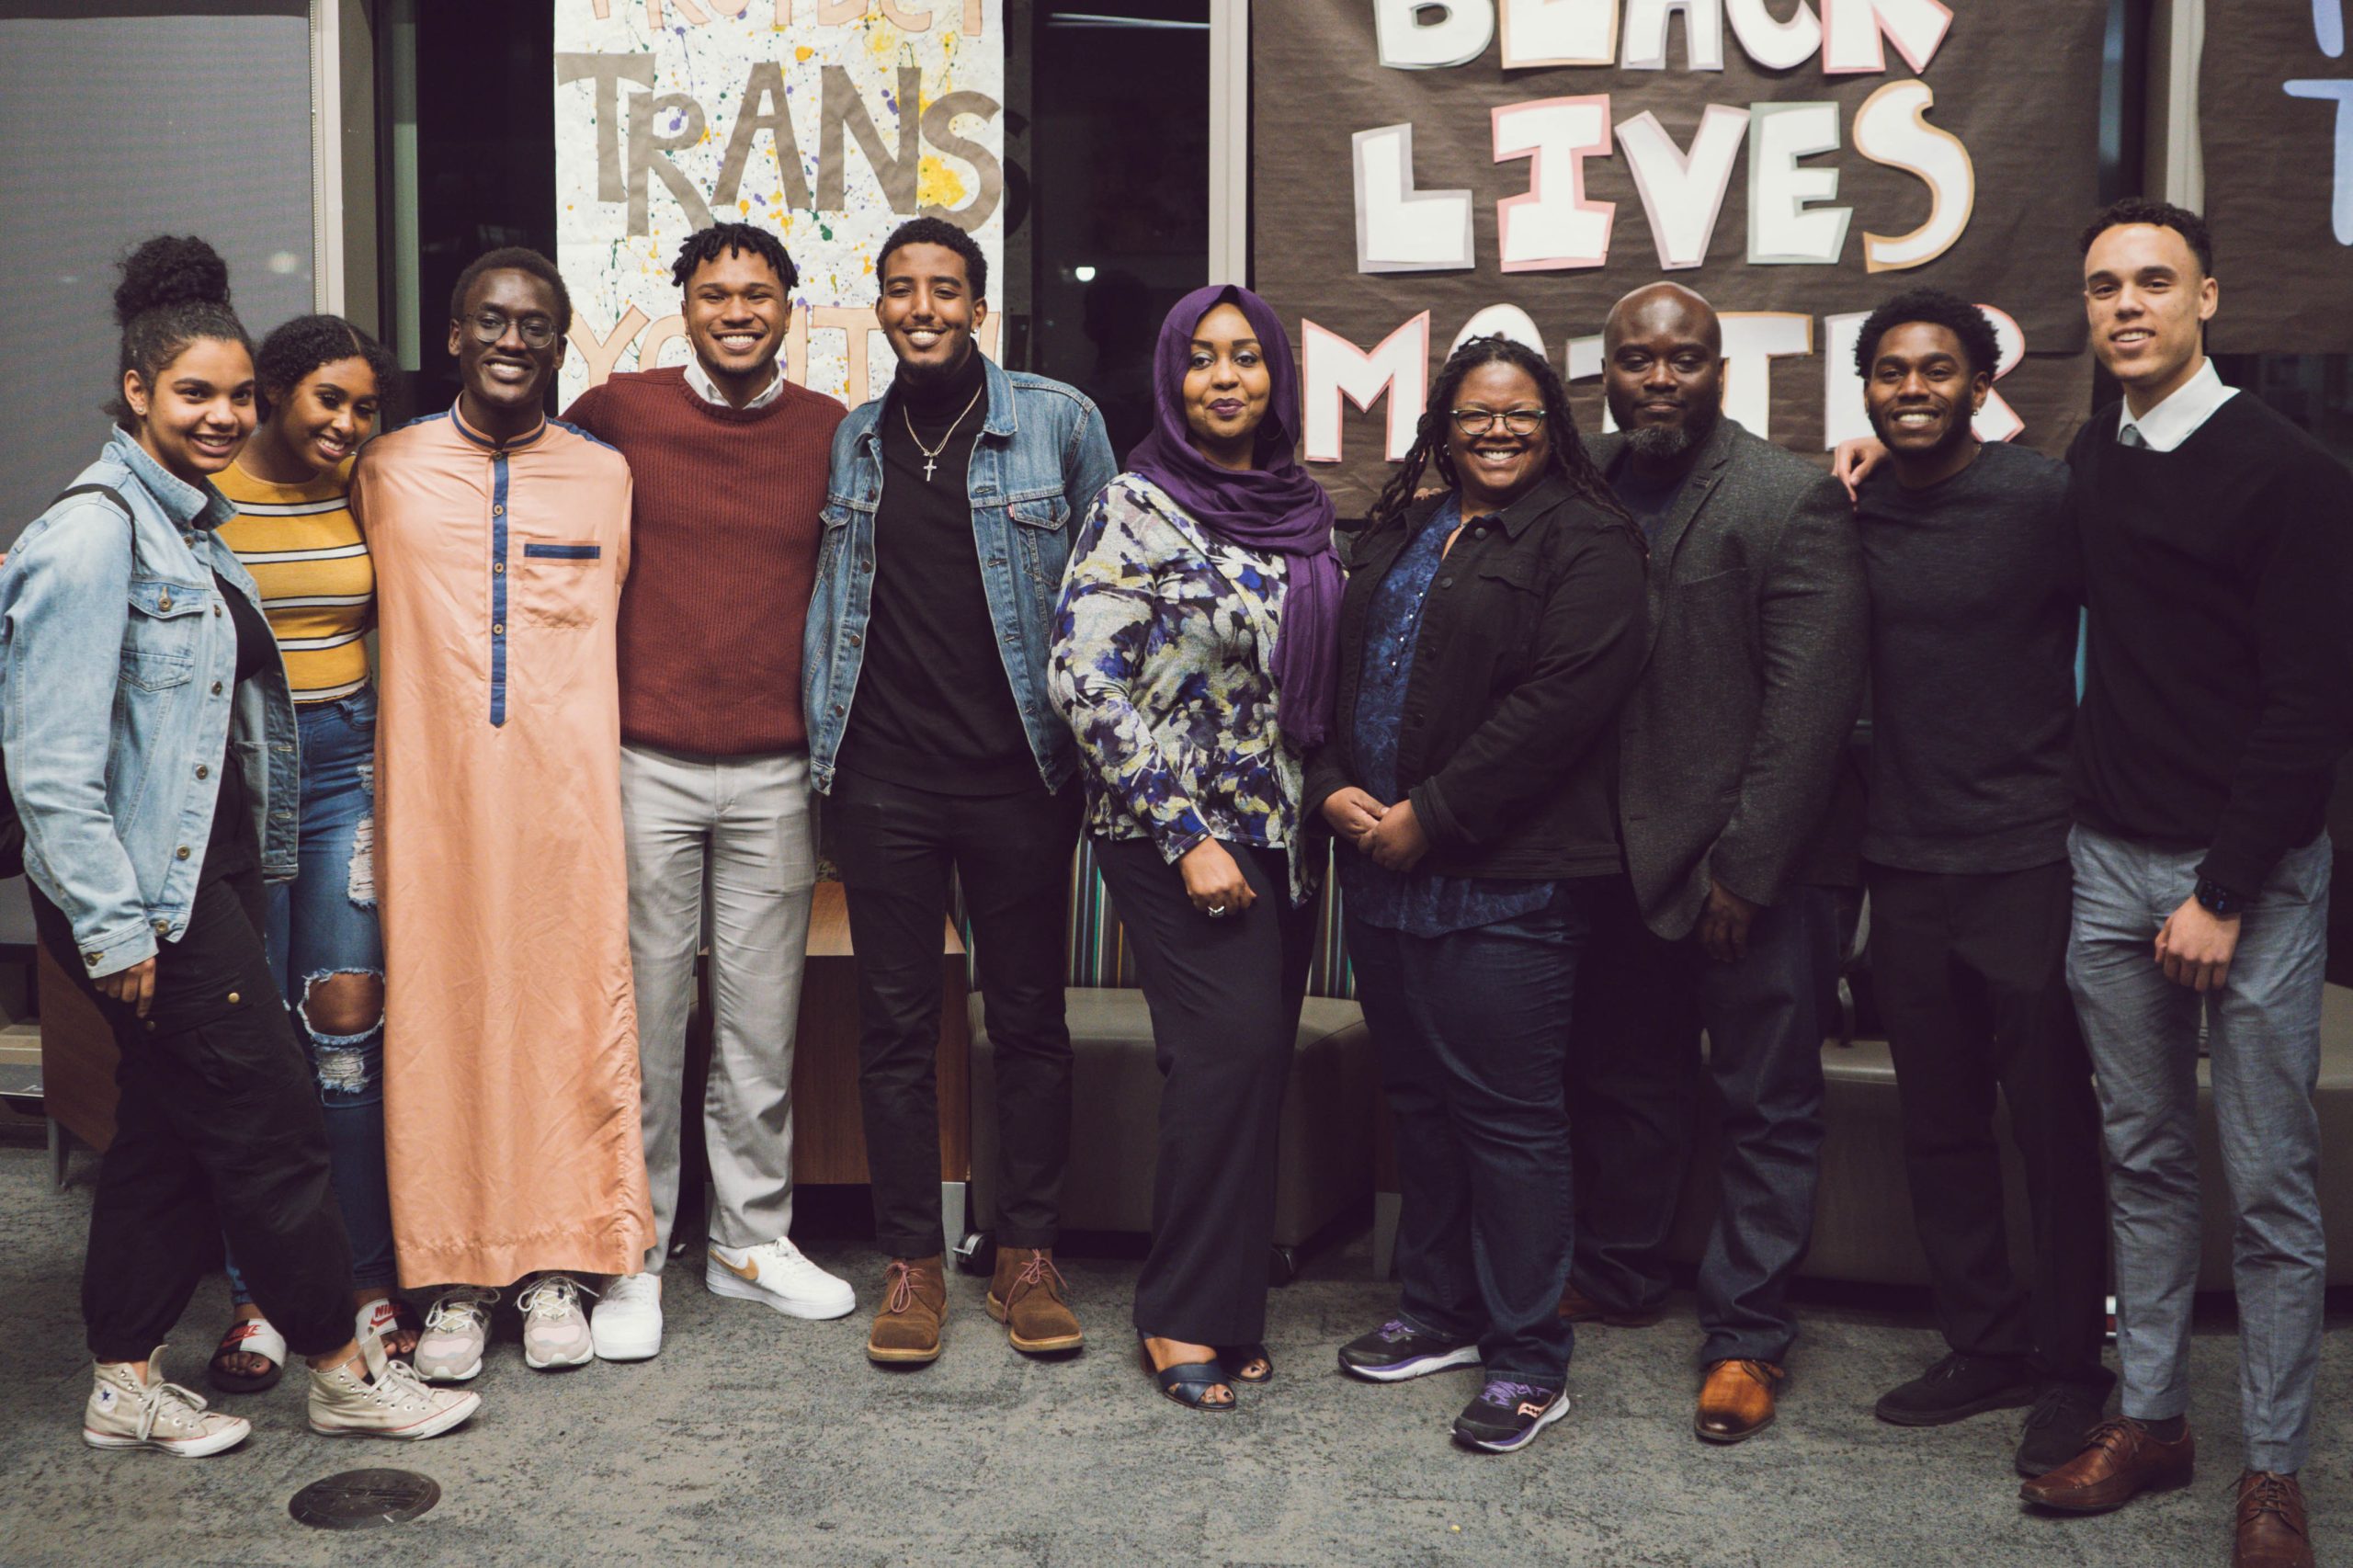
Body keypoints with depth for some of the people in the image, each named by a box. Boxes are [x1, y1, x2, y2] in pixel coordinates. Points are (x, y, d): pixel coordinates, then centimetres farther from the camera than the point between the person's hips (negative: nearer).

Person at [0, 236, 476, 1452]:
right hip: (145, 894, -9)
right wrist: (111, 927, -20)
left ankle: (125, 1385, 24)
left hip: (209, 873, 9)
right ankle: (344, 1372, 12)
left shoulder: (191, 521, 14)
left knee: (170, 1126, 14)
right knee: (271, 1120, -2)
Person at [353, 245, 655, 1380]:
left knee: (569, 1010, 2)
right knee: (440, 1016, 1)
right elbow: (367, 608, 17)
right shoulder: (388, 470, 6)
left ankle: (555, 1266, 14)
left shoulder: (606, 476, 7)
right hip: (434, 789, 0)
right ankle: (456, 1276, 13)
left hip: (566, 788, 0)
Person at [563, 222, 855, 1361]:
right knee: (644, 1013, 3)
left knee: (763, 1018, 8)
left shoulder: (832, 434, 6)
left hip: (776, 773, 2)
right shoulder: (617, 413, 1)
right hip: (645, 763, -1)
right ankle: (632, 1255, 16)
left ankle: (754, 1241, 23)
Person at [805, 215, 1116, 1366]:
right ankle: (911, 1260, 18)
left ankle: (1026, 1255, 20)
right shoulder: (846, 442, 9)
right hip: (882, 776, 2)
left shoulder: (1058, 423, 1)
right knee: (896, 1022, 6)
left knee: (1029, 1016, 7)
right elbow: (824, 601, 16)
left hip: (1019, 772, -2)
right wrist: (822, 745, 10)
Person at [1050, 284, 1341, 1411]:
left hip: (1283, 832, 6)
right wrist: (1189, 836, -16)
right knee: (1233, 1049, -12)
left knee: (1259, 1064, 6)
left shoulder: (1306, 513, 10)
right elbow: (1086, 682, -14)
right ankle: (1183, 1315, 3)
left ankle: (1226, 1302, 18)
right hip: (1176, 833, -6)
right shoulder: (1137, 508, -8)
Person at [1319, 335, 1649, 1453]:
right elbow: (1333, 670, 16)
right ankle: (1439, 1311, 31)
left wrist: (1427, 817, -16)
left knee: (1508, 1115, -2)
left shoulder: (1583, 542, -6)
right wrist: (1334, 788, -3)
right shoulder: (1396, 535, 17)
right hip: (1381, 869, 8)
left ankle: (1529, 1358, 9)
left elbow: (1562, 700, -16)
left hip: (1506, 881, -7)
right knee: (1419, 1098, 16)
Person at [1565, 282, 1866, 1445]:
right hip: (1621, 852, 5)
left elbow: (1812, 700, -14)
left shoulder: (1791, 502, -10)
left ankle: (1746, 1335, 18)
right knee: (1622, 1077, 19)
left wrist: (1748, 864, -16)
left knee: (1767, 1107, 6)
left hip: (1751, 865, -5)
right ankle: (1616, 1274, 38)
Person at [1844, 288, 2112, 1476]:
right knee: (1939, 1129, 12)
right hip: (1906, 864, 5)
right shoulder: (1853, 511, 7)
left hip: (2028, 860, -5)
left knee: (2055, 1126, 3)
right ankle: (1985, 1345, 27)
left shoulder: (2042, 497, -9)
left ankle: (2071, 1368, 18)